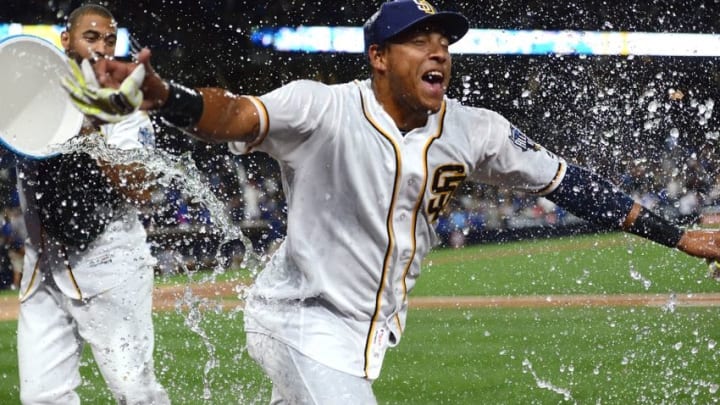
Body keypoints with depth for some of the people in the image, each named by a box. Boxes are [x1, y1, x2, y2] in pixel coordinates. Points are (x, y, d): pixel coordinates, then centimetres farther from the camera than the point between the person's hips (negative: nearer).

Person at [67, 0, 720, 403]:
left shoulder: (474, 132, -4)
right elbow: (232, 116, -34)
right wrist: (156, 93, -56)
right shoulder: (322, 111, -20)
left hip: (370, 326, 6)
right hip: (302, 320, -6)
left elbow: (563, 180, 3)